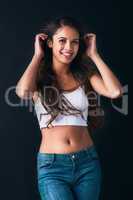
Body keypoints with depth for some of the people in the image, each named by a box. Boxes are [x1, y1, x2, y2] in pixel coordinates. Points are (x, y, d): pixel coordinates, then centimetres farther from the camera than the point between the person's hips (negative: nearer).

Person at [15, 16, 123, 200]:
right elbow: (23, 92, -23)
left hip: (88, 163, 3)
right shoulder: (39, 76, 1)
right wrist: (38, 56, -8)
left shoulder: (84, 74, 6)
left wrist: (93, 55, -3)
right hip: (51, 166, -3)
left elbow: (115, 91, -13)